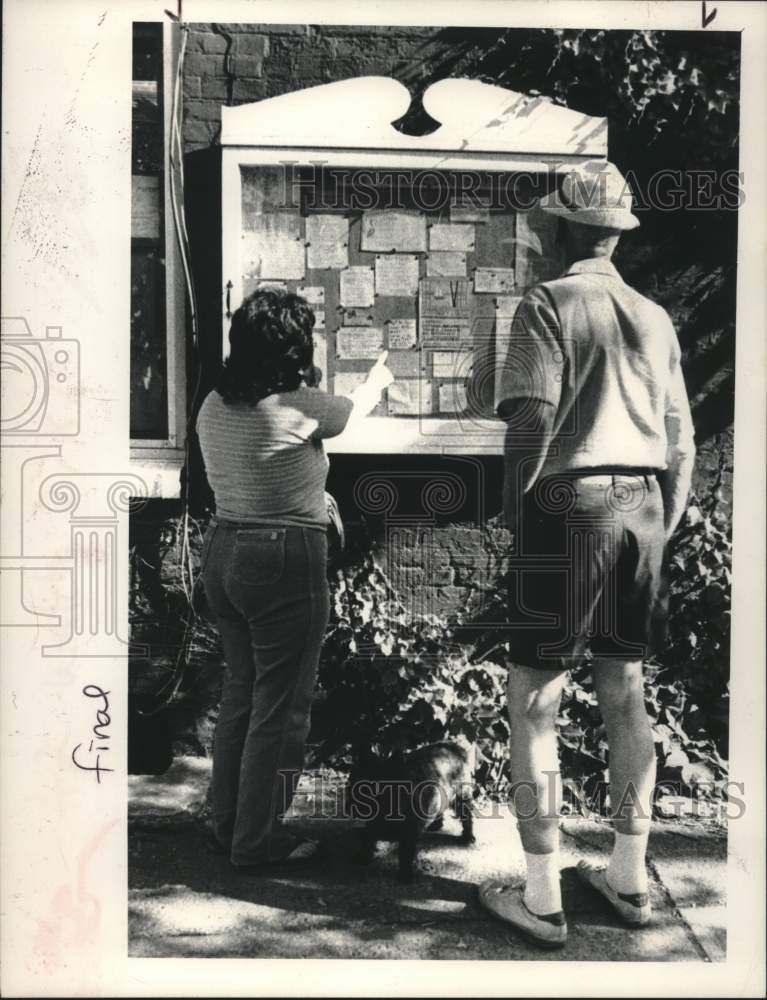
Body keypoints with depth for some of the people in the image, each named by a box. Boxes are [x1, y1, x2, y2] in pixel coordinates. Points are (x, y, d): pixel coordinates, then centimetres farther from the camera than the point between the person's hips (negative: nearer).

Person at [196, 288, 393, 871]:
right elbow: (354, 410, 5)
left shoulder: (214, 407, 4)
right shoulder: (300, 406, -16)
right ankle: (257, 842, 17)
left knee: (240, 692, 20)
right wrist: (379, 380, 26)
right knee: (280, 707, 5)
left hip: (222, 553, 8)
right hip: (284, 561, -8)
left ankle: (227, 824, 32)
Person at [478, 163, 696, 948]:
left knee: (532, 706, 3)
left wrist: (514, 515, -4)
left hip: (571, 510, -6)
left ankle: (541, 900, 10)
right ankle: (629, 880, 27)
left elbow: (532, 421, -16)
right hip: (643, 511, 7)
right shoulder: (655, 320, 13)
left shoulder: (548, 304, -6)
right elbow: (681, 445, 13)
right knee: (625, 696, 16)